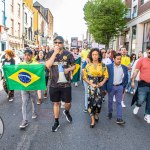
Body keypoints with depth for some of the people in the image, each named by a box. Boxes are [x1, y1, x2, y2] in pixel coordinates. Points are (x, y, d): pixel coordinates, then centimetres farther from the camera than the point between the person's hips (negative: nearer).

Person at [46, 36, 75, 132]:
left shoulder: (68, 54, -2)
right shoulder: (51, 53, 0)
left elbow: (74, 66, 8)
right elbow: (48, 65, -17)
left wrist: (69, 69, -14)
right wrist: (55, 53, -19)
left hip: (66, 83, 0)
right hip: (54, 84, 1)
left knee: (68, 103, 8)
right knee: (56, 103, 12)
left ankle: (66, 112, 43)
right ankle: (56, 122, 28)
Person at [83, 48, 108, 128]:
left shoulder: (103, 65, 1)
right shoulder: (88, 65, -2)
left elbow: (106, 75, 5)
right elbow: (84, 76, 0)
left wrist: (102, 82, -10)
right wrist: (91, 83, -10)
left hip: (100, 86, 1)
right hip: (91, 86, -1)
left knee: (99, 101, 0)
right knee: (92, 102, -3)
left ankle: (96, 114, 32)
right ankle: (93, 120, 8)